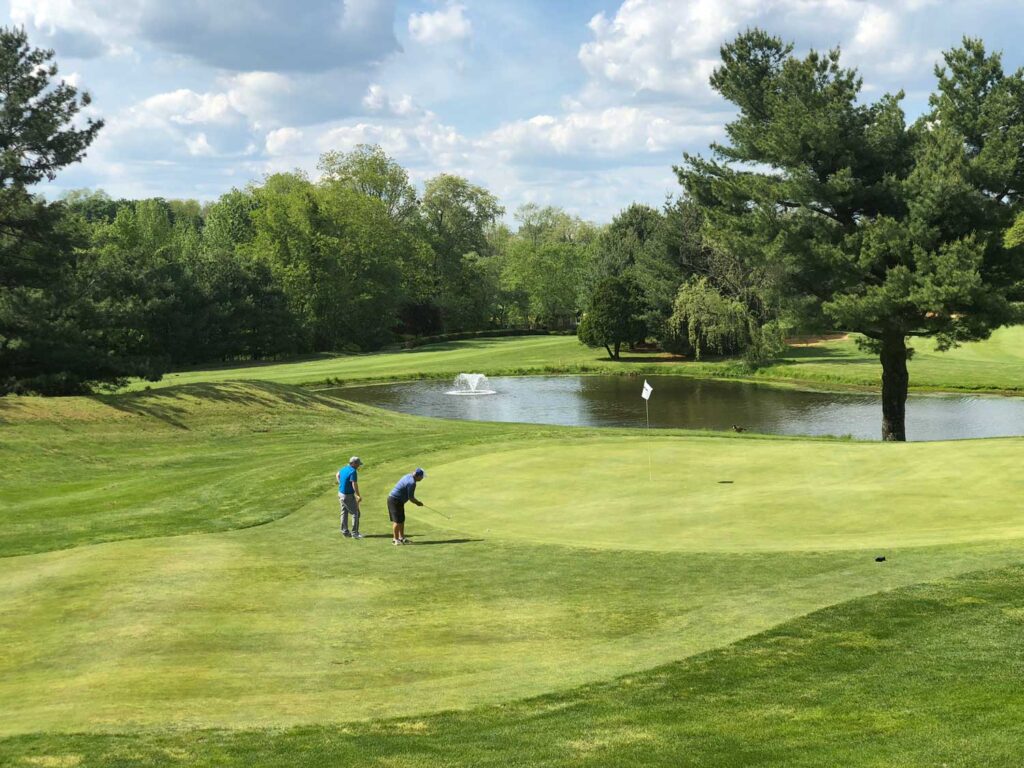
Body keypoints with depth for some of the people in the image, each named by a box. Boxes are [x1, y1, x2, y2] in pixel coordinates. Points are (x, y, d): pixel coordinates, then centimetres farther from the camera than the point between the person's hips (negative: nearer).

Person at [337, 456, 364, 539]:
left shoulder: (344, 468, 7)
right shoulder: (353, 471, -22)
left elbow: (337, 474, 27)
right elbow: (354, 484, -29)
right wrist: (358, 496, -28)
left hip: (341, 493, 9)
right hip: (348, 496, -9)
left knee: (344, 513, 16)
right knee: (355, 513, -1)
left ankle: (345, 532, 24)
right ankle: (354, 533, 1)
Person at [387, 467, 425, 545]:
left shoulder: (409, 477, 9)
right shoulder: (412, 483, -22)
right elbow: (411, 498, -16)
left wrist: (416, 501, 15)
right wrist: (418, 503, 1)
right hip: (395, 501, -10)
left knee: (401, 520, 14)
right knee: (398, 521, -4)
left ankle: (401, 538, 20)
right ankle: (396, 539, 3)